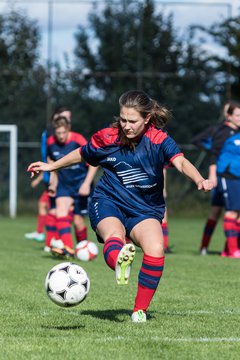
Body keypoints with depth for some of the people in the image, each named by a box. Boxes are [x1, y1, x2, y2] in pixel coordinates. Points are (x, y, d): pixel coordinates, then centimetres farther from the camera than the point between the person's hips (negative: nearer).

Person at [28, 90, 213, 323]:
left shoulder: (158, 140, -10)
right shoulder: (106, 138, -5)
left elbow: (181, 162, -26)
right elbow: (81, 155, 15)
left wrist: (200, 181, -46)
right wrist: (51, 166, 25)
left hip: (145, 209, 1)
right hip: (108, 203, -1)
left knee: (156, 250, -26)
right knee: (114, 238, -35)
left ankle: (140, 309, -10)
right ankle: (120, 261, -74)